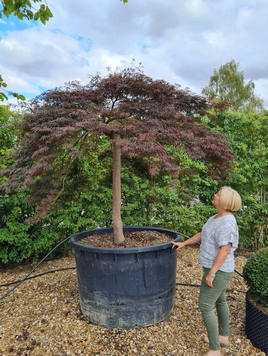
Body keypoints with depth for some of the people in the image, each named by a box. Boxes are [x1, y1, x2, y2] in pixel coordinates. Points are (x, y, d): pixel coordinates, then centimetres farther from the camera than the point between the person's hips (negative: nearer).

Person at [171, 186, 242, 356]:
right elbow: (203, 235, 12)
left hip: (218, 270, -10)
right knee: (219, 300, 22)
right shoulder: (218, 217, 3)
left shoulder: (226, 223, -28)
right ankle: (224, 337, 41)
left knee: (205, 306, -2)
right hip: (218, 268, 10)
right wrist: (183, 243, 11)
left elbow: (225, 249, -29)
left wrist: (211, 273, -25)